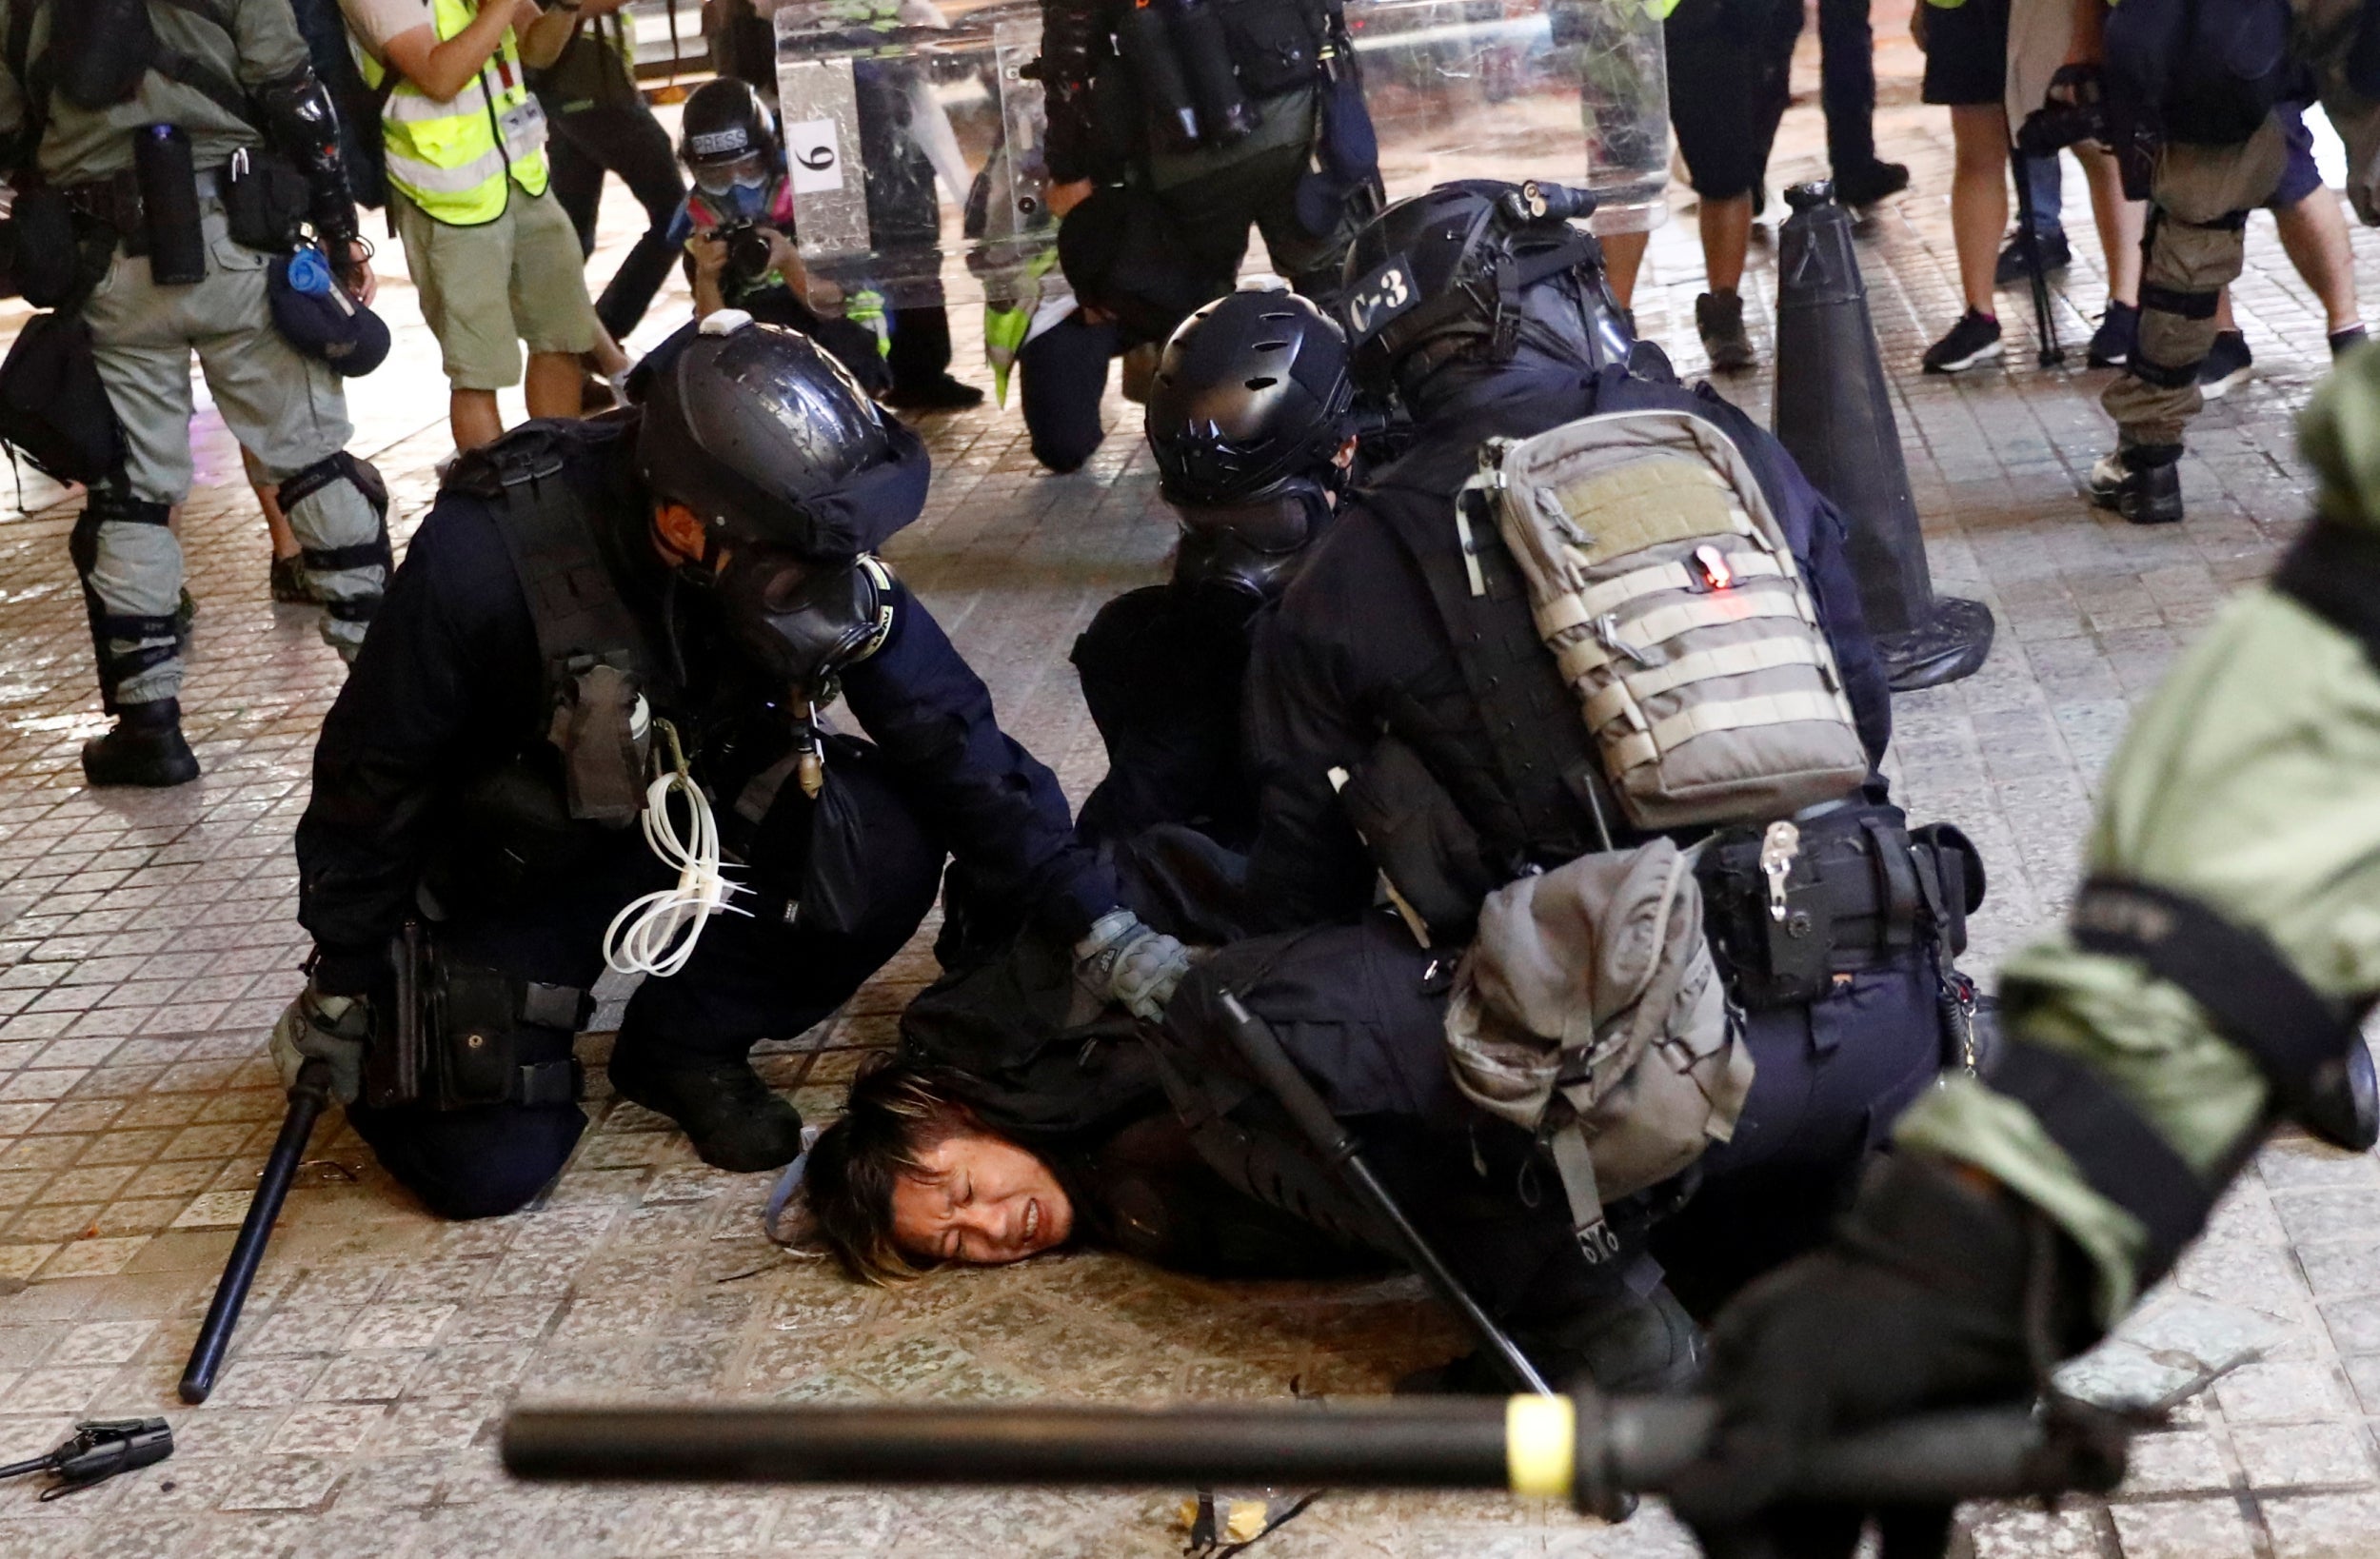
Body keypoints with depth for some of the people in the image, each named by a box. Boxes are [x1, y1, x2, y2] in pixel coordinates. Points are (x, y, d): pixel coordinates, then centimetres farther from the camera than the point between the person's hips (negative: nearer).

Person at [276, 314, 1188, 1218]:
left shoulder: (812, 548, -23)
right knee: (487, 1170, -14)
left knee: (885, 847, -24)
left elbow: (949, 737, -16)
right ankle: (412, 1014, 20)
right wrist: (340, 991, -7)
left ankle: (684, 1045, 0)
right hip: (518, 862, -3)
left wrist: (1099, 927, -21)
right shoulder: (487, 557, -34)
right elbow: (373, 779, -18)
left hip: (692, 823, 3)